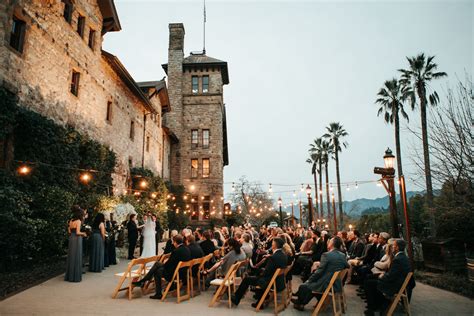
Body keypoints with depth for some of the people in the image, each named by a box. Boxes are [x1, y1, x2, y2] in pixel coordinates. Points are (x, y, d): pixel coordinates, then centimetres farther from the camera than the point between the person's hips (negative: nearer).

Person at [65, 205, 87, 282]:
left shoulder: (71, 221, 9)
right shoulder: (78, 221, -12)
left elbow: (69, 231, 12)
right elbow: (78, 232, -17)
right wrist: (83, 233, 0)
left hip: (71, 239, 7)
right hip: (77, 239, -7)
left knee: (71, 257, 14)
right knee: (76, 257, 0)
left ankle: (69, 276, 23)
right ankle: (76, 277, 4)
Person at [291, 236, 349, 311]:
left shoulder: (326, 255, -19)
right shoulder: (343, 256, 1)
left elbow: (319, 271, -17)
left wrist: (309, 280, -4)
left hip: (326, 285, -8)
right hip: (337, 284, 8)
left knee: (303, 287, 11)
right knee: (311, 284, 27)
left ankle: (300, 304, 34)